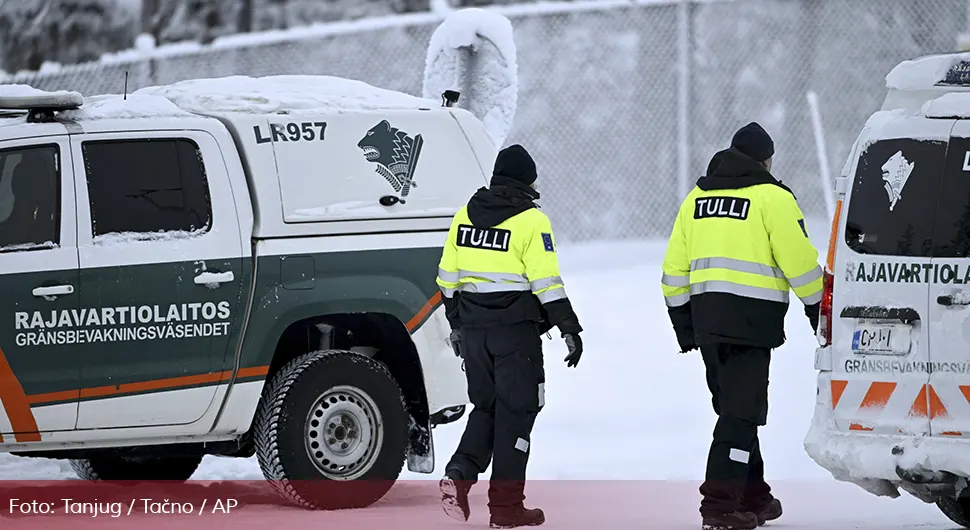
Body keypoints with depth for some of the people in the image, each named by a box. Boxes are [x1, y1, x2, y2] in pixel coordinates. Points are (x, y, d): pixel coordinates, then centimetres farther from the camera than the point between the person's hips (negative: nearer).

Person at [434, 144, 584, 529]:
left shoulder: (465, 216, 8)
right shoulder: (531, 221, -10)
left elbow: (448, 277, 13)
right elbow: (546, 282, -14)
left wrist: (456, 324, 24)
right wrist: (569, 329, -10)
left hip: (473, 328, 5)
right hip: (516, 330, -5)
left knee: (486, 406, 18)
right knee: (516, 410, 2)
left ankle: (460, 474, -3)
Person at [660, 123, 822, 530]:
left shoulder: (697, 198, 16)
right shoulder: (772, 197, -5)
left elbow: (674, 269, 16)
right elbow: (800, 262, -8)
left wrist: (684, 324, 22)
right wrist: (819, 312, 5)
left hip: (706, 318, 7)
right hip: (751, 318, -7)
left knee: (735, 408, 17)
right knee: (742, 412, -5)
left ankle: (753, 497, 24)